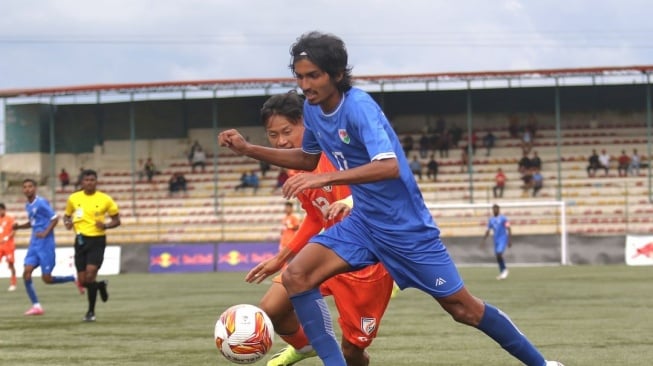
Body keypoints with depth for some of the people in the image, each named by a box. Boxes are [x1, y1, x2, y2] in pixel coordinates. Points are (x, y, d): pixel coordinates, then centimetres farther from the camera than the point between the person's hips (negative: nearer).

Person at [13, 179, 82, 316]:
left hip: (45, 244, -7)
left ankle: (75, 279, 17)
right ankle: (36, 306, -3)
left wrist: (45, 233, -23)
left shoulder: (41, 203, -12)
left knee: (47, 278, -6)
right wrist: (19, 226, 10)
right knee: (26, 273, -8)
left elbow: (55, 218, -14)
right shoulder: (28, 206, 12)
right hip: (34, 244, 7)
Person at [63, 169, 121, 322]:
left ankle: (91, 312, -1)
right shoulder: (74, 198, 3)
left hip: (97, 240, -3)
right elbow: (67, 215, 18)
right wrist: (67, 222, -5)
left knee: (90, 276, -17)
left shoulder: (105, 199, -3)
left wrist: (106, 225, -14)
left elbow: (116, 220, 6)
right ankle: (101, 285, 37)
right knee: (83, 281, 1)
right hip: (81, 240, 3)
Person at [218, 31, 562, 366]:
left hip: (406, 226, -7)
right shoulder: (312, 108, -1)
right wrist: (248, 149, 8)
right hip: (363, 222, 7)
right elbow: (308, 159, 18)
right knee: (295, 276, -13)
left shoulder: (358, 107, -24)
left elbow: (389, 166, -38)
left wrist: (325, 178, -45)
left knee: (463, 308, 2)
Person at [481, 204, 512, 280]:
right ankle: (502, 272, 13)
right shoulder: (491, 220, 12)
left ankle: (504, 270, -3)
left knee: (499, 254, -20)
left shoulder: (503, 218, -5)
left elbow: (508, 229, -7)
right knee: (498, 256, 4)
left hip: (503, 239, -6)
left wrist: (510, 240, -13)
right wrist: (483, 241, 15)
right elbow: (488, 231, 18)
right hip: (496, 240, 6)